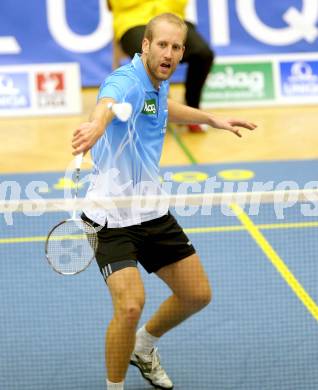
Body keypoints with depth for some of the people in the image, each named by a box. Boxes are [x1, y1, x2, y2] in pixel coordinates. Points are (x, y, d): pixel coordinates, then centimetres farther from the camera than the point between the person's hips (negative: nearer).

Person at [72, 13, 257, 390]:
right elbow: (107, 104, -51)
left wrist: (212, 119, 32)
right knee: (131, 306, -24)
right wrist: (96, 125, -74)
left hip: (153, 212, 9)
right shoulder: (127, 82, -24)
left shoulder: (158, 84, 3)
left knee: (197, 294, 14)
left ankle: (143, 347, 41)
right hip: (113, 217, -8)